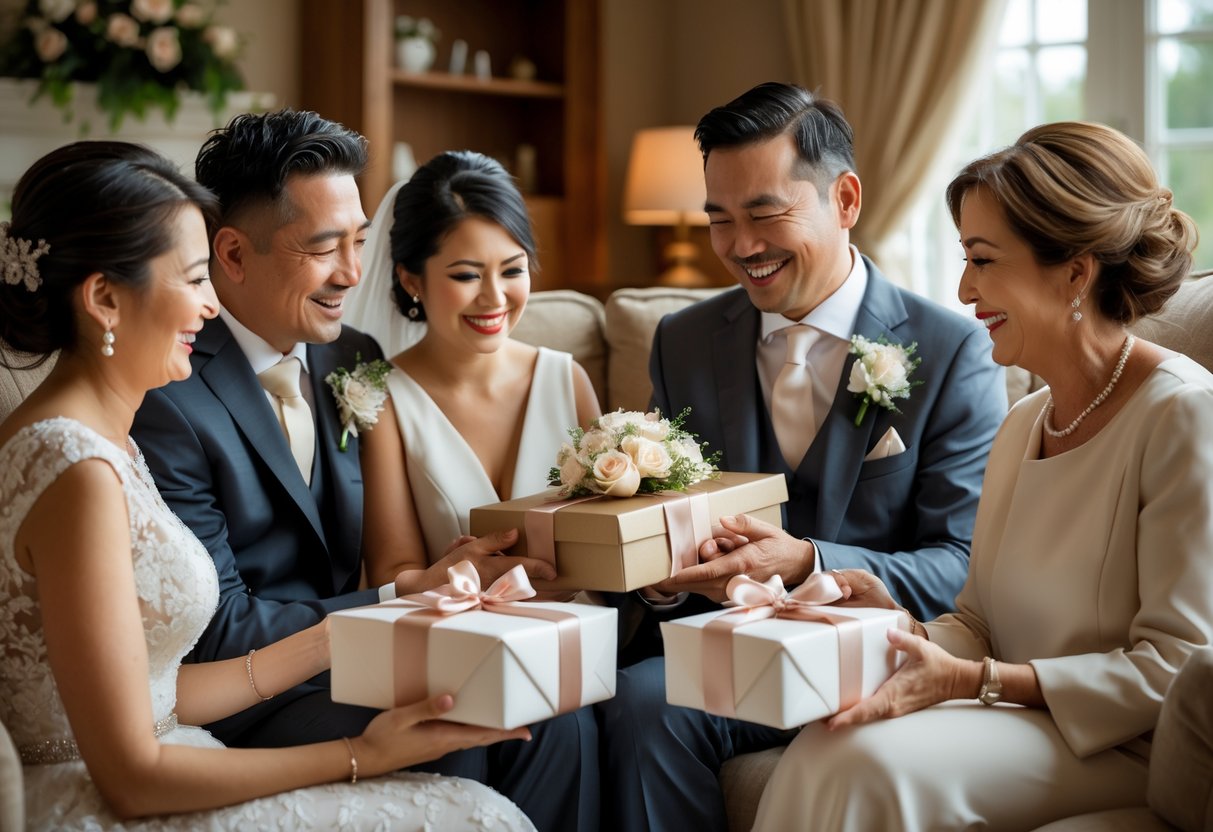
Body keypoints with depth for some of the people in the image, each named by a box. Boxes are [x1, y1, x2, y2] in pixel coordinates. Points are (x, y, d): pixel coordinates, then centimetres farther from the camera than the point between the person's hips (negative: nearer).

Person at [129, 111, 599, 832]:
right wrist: (401, 600, -17)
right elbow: (218, 633, -16)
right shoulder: (165, 399, -17)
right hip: (242, 700, -6)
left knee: (558, 722, -19)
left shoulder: (354, 359, 8)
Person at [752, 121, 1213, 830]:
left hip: (1122, 747, -6)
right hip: (1024, 727, 6)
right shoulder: (1023, 424, 13)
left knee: (883, 762, -31)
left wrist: (974, 680, -22)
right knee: (821, 751, -24)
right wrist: (903, 628, -7)